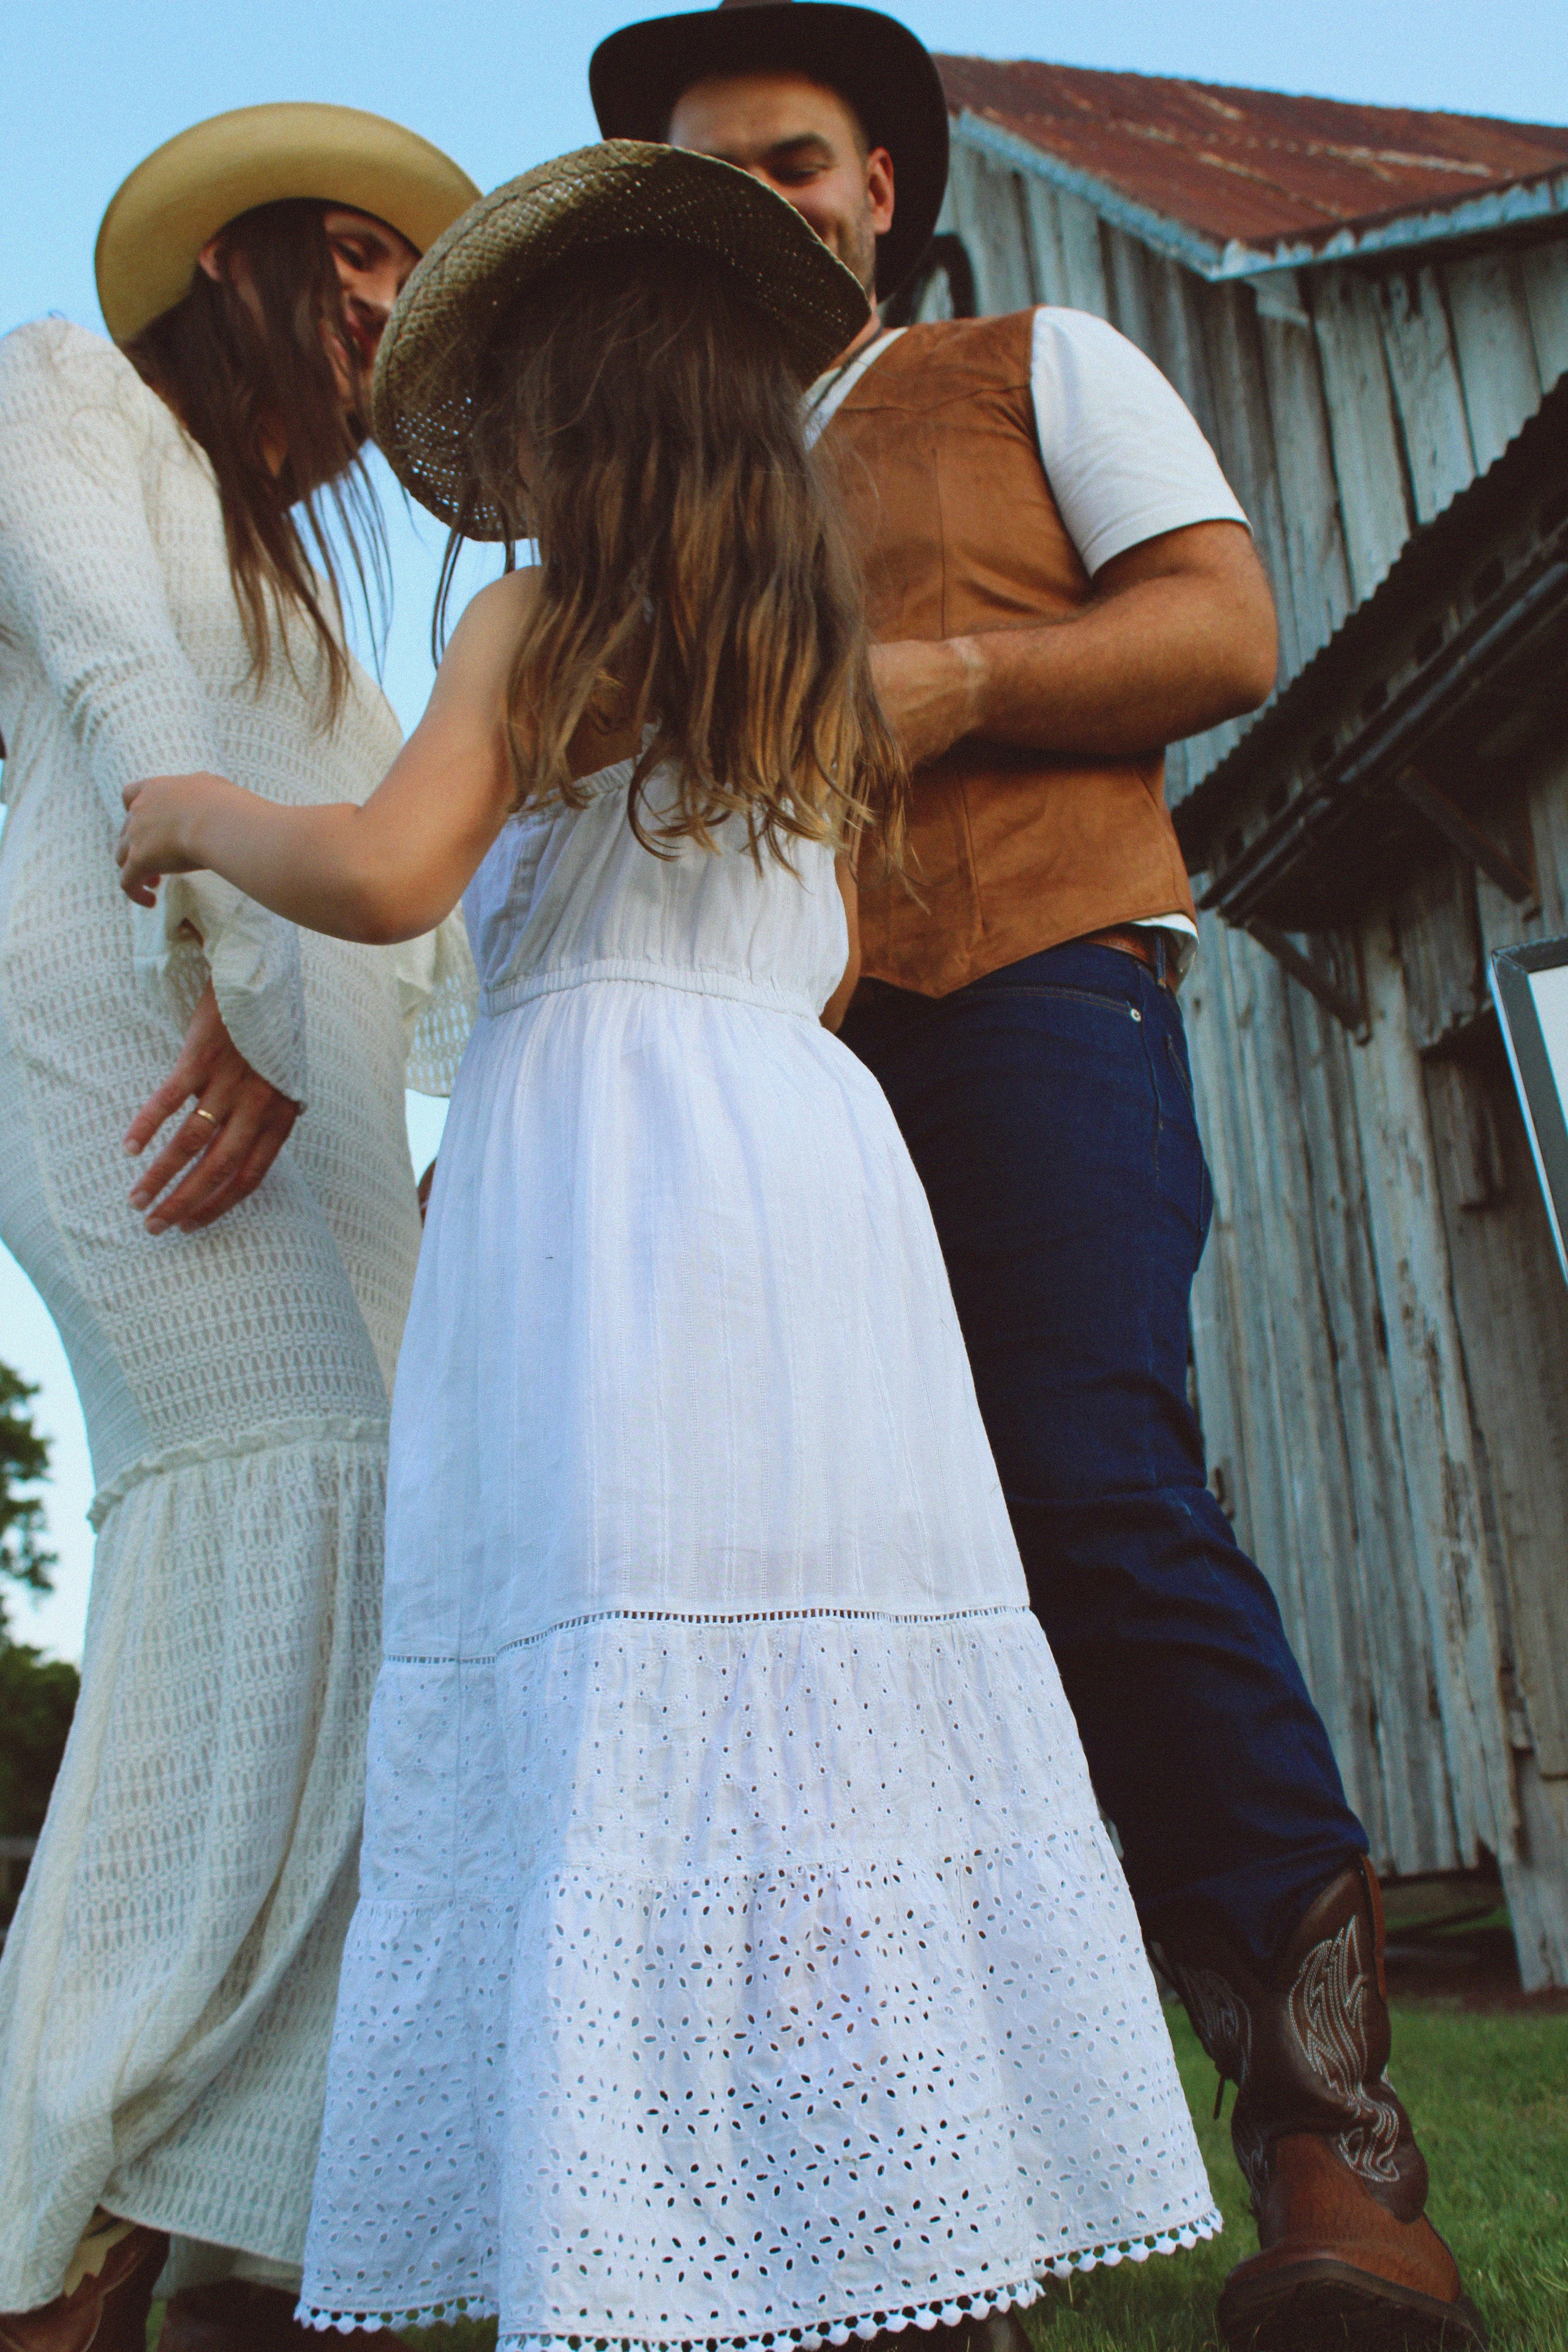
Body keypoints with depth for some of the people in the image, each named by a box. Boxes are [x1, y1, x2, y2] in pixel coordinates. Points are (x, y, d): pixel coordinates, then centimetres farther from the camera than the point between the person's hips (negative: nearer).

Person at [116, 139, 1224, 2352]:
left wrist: (197, 811, 8)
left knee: (624, 1701, -8)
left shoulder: (542, 619, 4)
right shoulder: (821, 664, 22)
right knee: (834, 1679, 6)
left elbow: (385, 872, -10)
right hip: (823, 1157, 6)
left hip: (598, 1160, -6)